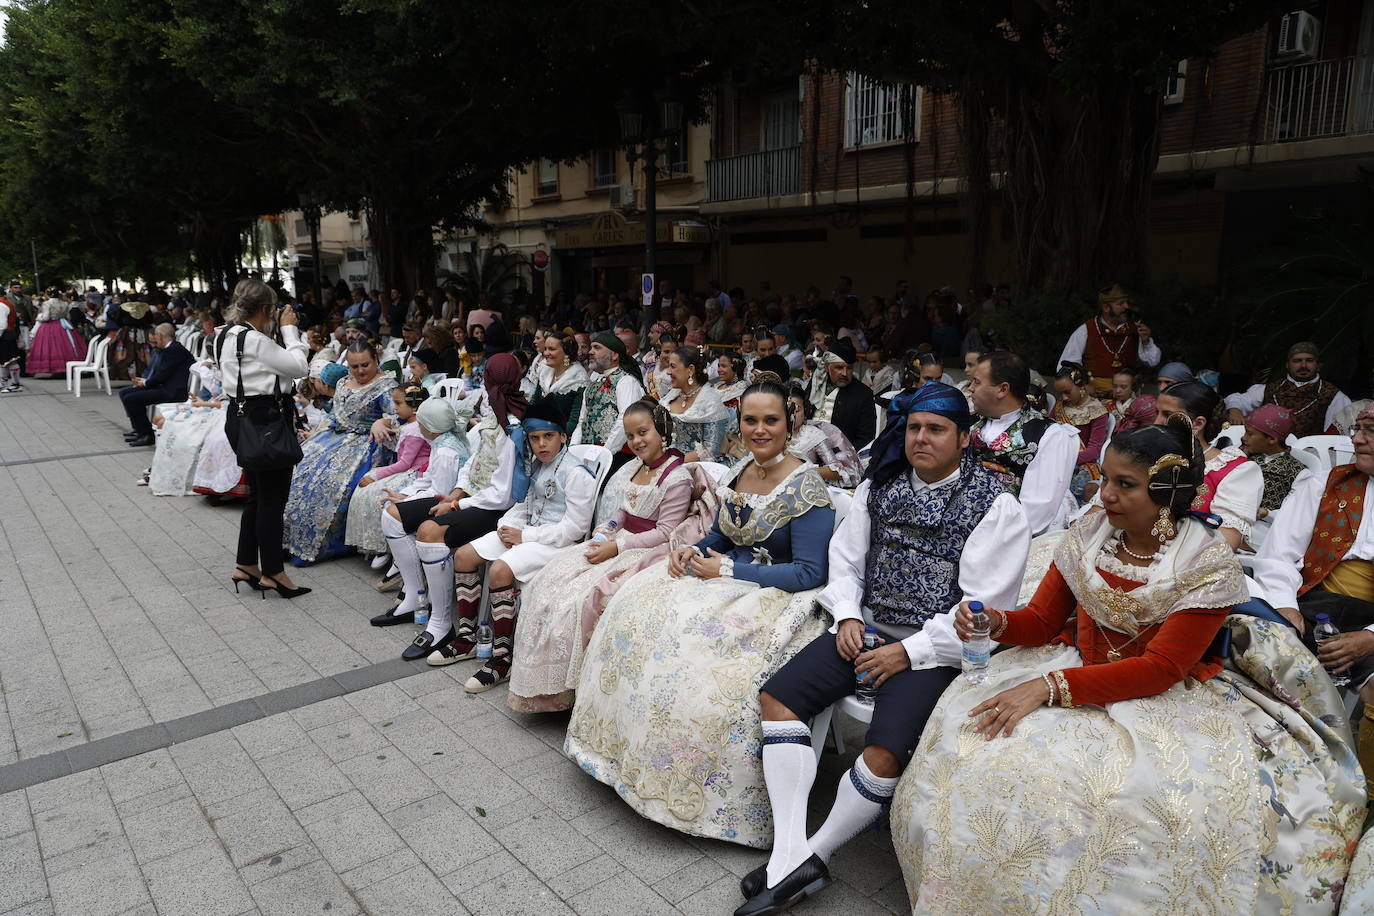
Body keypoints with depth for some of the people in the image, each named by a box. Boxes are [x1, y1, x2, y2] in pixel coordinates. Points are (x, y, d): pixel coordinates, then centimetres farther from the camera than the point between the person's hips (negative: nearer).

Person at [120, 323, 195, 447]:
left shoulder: (174, 350, -15)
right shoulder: (168, 349, 18)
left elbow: (162, 375, -19)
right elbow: (157, 373, 18)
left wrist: (145, 383, -2)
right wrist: (143, 381, 1)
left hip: (172, 392, -11)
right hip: (164, 387, 11)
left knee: (130, 399, -19)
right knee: (124, 392, 13)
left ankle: (146, 434, -8)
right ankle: (139, 428, 20)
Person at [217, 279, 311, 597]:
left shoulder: (228, 335, 12)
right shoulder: (254, 339, -19)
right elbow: (299, 366, -15)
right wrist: (289, 329, -6)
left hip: (241, 418, 10)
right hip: (263, 421, -10)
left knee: (258, 494, 18)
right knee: (272, 496, -1)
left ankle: (246, 565, 27)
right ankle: (272, 572, 7)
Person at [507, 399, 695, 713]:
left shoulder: (677, 477, -13)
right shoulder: (634, 467, 12)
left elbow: (665, 533, -17)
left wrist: (616, 547, -20)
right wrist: (606, 530, 1)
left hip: (646, 554, -9)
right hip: (619, 542, 9)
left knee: (578, 596, -22)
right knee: (547, 583, -5)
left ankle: (568, 686, -4)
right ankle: (545, 683, 0)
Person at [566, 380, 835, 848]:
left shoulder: (806, 485, -15)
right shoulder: (741, 471, 7)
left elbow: (810, 572, -19)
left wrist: (728, 570, -18)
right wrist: (691, 551, -4)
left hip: (776, 594, -8)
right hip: (725, 579, 8)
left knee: (692, 639, -28)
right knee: (637, 605, -7)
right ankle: (623, 739, 6)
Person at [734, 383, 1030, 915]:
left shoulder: (996, 507, -6)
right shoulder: (879, 487, 10)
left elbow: (983, 607, -10)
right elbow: (845, 559, 16)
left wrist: (909, 651, -15)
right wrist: (847, 616, -2)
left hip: (932, 647, -5)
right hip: (865, 630, 6)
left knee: (884, 758, -25)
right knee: (777, 698, -11)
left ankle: (818, 853, 2)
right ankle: (789, 857, -10)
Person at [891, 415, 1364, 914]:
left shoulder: (1210, 565, -14)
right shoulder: (1089, 532, -2)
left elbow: (1160, 669, -20)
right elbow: (1042, 620, 3)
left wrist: (1052, 686, -29)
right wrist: (997, 621, -21)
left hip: (1171, 694, -3)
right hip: (1078, 666, 3)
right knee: (971, 727, -19)